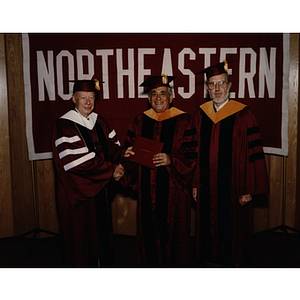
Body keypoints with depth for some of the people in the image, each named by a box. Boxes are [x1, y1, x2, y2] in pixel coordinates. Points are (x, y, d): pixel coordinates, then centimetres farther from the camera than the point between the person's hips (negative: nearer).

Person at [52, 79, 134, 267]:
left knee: (101, 229, 13)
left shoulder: (99, 122, 9)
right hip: (78, 191, -6)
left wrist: (121, 152, -15)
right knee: (81, 233, 4)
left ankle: (103, 263, 29)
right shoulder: (64, 125, -13)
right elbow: (76, 161, -21)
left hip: (100, 188, 6)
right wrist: (110, 169, -20)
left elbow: (110, 145, 10)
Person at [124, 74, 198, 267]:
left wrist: (171, 160, -23)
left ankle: (174, 263, 24)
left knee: (172, 230, 4)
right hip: (148, 189, 3)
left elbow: (192, 156, -7)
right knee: (149, 228, 8)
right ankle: (151, 263, 26)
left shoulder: (183, 121, -1)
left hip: (173, 189, -3)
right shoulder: (140, 121, 9)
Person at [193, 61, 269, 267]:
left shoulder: (243, 116, -8)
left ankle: (233, 263, 28)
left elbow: (252, 154, -9)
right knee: (209, 230, 13)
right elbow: (196, 151, 8)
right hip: (207, 188, 4)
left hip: (232, 187, -3)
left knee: (231, 232, 8)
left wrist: (248, 189, -11)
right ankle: (211, 263, 30)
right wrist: (195, 183, 7)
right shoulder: (201, 114, 5)